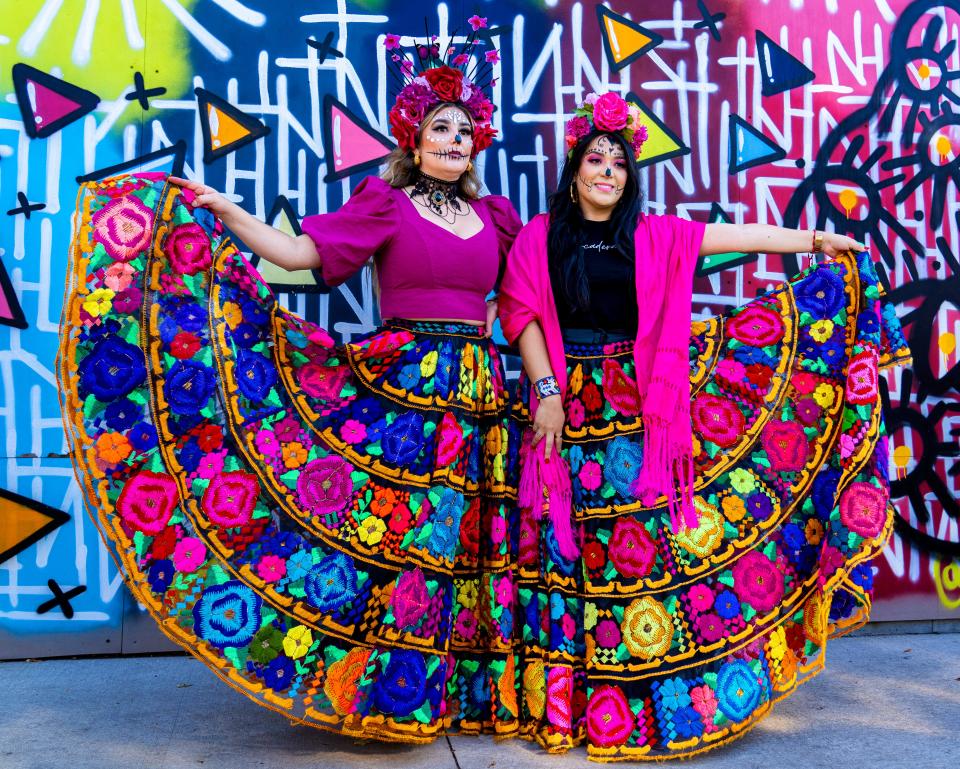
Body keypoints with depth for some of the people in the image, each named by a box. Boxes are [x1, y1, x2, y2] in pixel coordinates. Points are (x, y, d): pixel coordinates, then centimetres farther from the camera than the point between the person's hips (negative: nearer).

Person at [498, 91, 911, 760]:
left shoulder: (653, 236, 11)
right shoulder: (540, 236, 6)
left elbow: (734, 237, 9)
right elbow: (523, 316, 0)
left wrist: (816, 240, 8)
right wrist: (547, 391, -8)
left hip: (637, 406, 2)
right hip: (566, 403, -1)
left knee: (642, 535, -1)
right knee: (568, 542, -2)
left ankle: (645, 693, 12)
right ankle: (566, 699, 6)